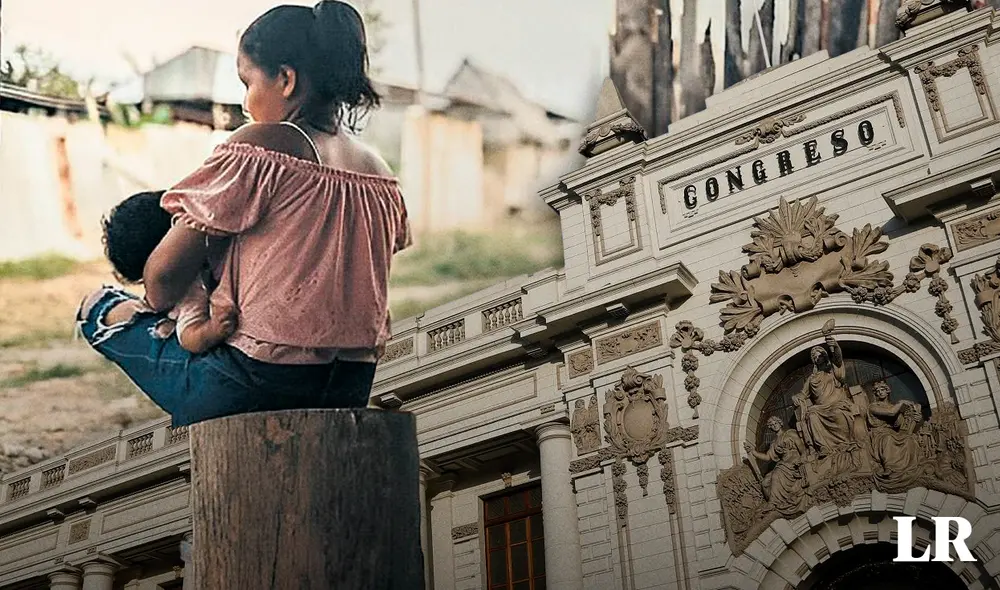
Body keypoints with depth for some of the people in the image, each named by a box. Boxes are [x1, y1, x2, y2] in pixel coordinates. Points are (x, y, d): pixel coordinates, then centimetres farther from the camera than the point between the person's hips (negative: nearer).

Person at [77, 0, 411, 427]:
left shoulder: (259, 147, -11)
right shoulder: (380, 176, 8)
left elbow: (164, 274, -7)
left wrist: (157, 309, 15)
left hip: (256, 386, -7)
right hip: (350, 395, 7)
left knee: (100, 306, 13)